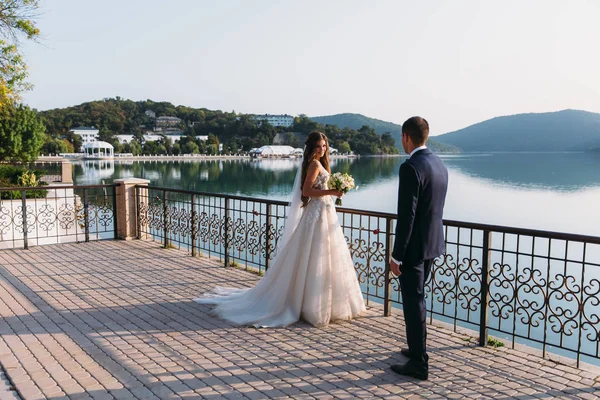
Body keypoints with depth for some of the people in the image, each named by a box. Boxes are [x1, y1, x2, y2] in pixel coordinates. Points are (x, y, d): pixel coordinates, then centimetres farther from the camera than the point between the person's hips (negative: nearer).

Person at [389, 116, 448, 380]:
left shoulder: (410, 167, -21)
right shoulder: (439, 165, 8)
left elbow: (406, 216, -23)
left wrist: (396, 255, -18)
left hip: (414, 246, -9)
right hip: (433, 243, 9)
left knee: (413, 302, 1)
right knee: (416, 297, 22)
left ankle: (419, 363, 10)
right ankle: (416, 347, 37)